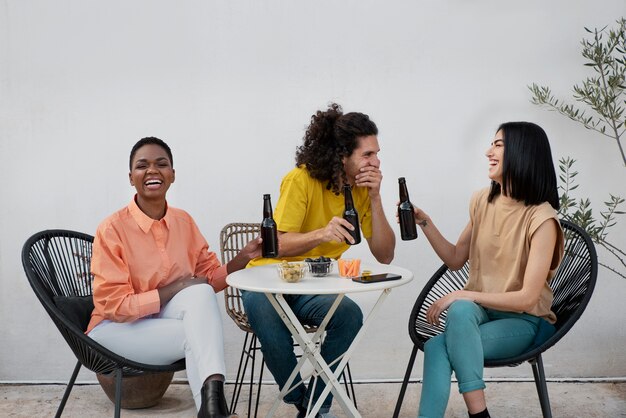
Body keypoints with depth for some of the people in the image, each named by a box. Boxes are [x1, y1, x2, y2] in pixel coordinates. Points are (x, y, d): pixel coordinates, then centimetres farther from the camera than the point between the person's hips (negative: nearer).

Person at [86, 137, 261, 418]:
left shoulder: (184, 221, 1)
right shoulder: (112, 229, -16)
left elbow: (207, 277, 9)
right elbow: (114, 306, -17)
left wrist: (242, 259, -9)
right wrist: (174, 289, -21)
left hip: (166, 320, 5)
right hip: (117, 329, -4)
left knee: (199, 293, -30)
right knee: (195, 334, -30)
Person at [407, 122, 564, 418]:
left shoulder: (541, 218, -16)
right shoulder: (483, 201, 4)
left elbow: (527, 298, -19)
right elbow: (455, 260, 14)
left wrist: (462, 295, -21)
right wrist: (424, 222, 1)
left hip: (524, 322, -5)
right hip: (480, 309, 5)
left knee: (437, 347, -30)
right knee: (461, 309, -32)